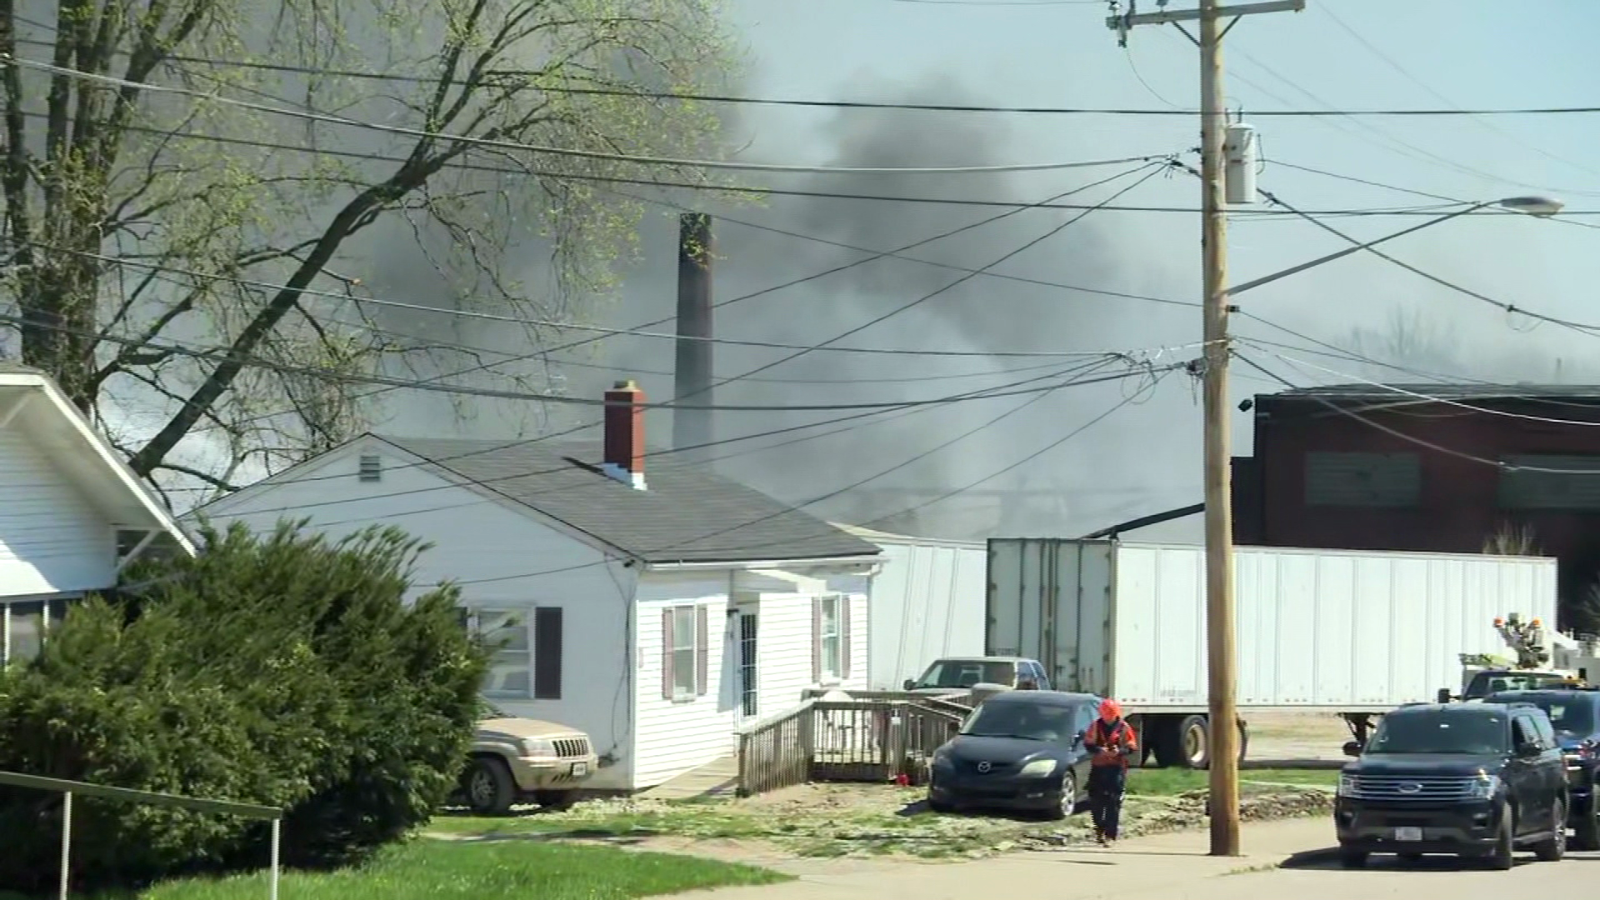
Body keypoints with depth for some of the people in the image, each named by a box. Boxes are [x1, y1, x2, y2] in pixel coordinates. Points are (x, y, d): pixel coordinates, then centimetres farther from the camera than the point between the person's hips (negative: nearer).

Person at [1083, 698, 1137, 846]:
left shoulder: (1124, 728, 0)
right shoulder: (1095, 726, 4)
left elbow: (1132, 747, 1)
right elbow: (1088, 743, 3)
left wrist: (1119, 751, -19)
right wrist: (1099, 750, -17)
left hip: (1117, 768, -2)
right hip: (1098, 767, 2)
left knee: (1113, 803, -7)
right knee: (1096, 801, 5)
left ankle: (1110, 835, -7)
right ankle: (1099, 829, 27)